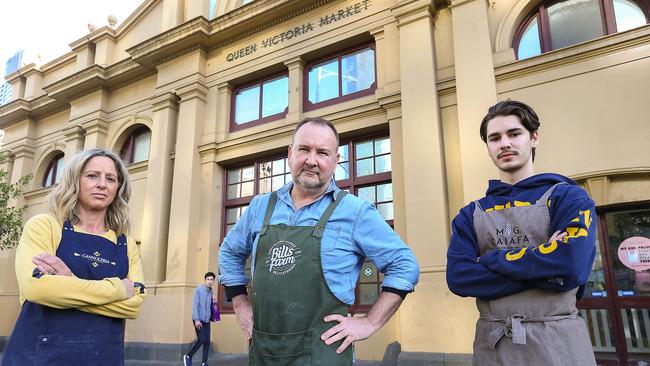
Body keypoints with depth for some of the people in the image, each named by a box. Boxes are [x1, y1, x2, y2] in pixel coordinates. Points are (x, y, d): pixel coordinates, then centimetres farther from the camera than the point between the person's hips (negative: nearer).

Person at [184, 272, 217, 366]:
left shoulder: (211, 292, 11)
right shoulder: (198, 289, -8)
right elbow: (195, 305, -14)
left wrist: (214, 301, -2)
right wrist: (197, 319, -21)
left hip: (207, 320, 6)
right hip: (199, 319, -6)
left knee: (207, 341, 2)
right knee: (201, 340, -11)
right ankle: (188, 356, 10)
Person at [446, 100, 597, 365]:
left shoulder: (568, 197, -2)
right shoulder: (470, 215, 6)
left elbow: (571, 263, -20)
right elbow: (458, 278, -8)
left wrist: (490, 260, -9)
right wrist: (542, 271, -16)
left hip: (558, 340, -2)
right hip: (492, 343, 3)